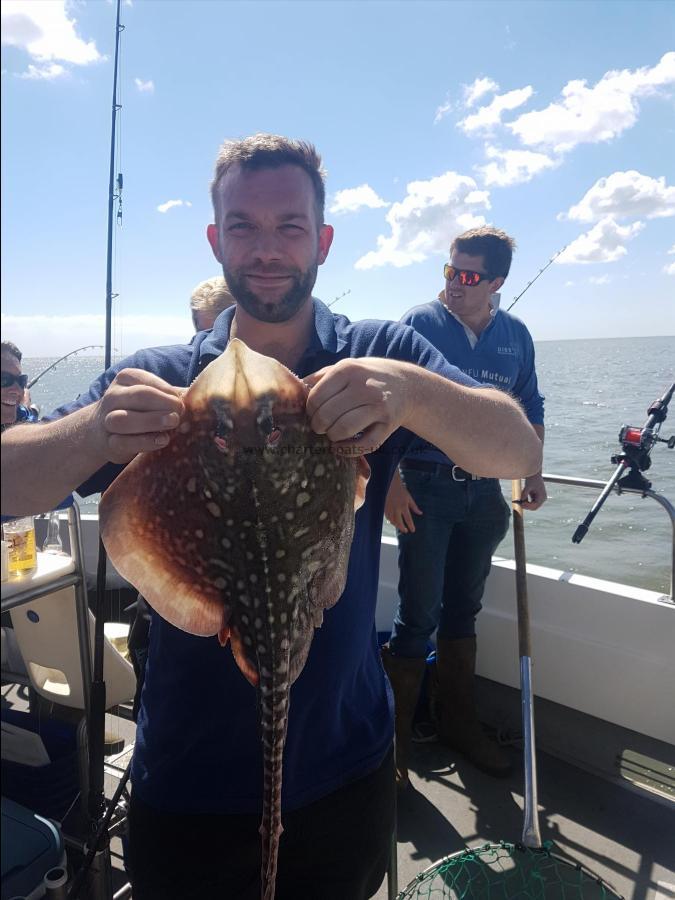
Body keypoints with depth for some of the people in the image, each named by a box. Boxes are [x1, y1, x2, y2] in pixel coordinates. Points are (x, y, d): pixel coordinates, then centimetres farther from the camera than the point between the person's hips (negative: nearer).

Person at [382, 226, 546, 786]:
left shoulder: (515, 335, 6)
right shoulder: (420, 324, -7)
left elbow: (530, 408, 16)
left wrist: (533, 473, 7)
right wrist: (393, 482, -15)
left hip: (484, 490, 5)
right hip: (425, 487, -4)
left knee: (463, 611, 16)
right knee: (419, 617, -1)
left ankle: (458, 723, 34)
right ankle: (394, 740, 15)